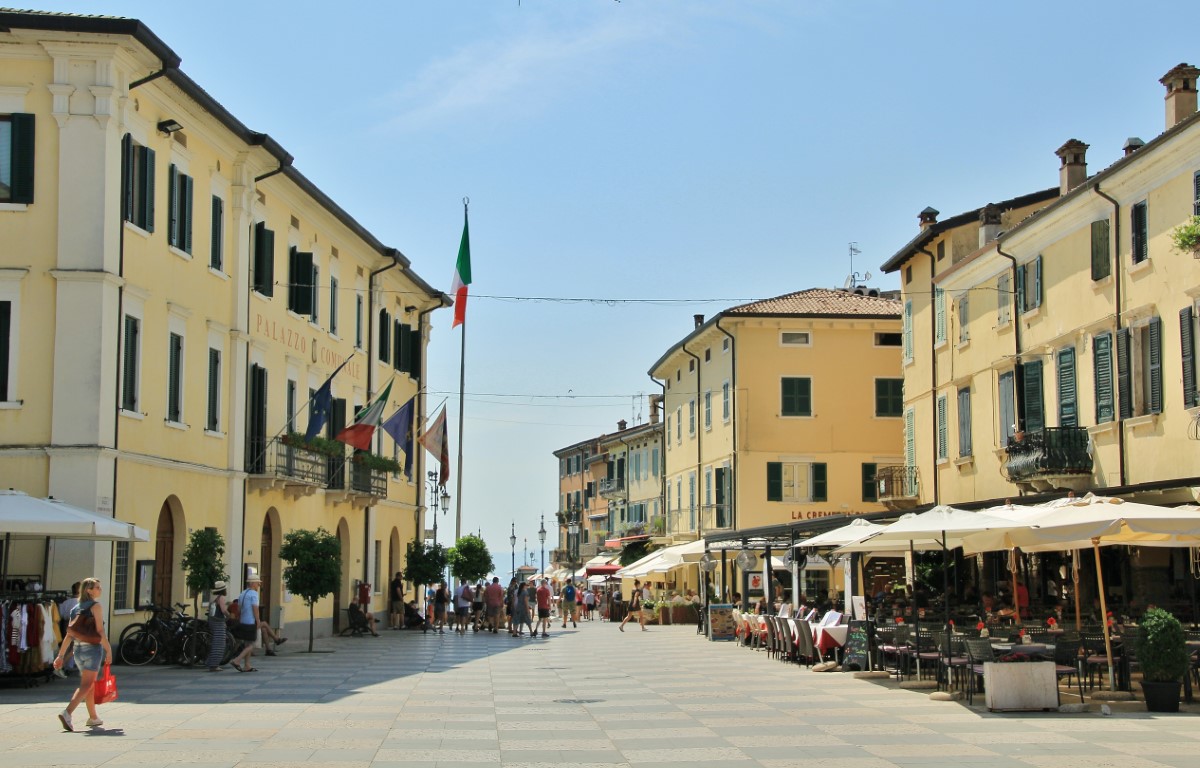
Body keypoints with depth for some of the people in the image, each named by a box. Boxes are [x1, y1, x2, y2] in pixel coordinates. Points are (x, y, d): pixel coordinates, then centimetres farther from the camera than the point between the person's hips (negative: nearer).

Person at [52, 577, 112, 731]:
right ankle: (67, 713, -23)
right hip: (93, 648, -7)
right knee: (86, 685, -7)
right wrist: (108, 650, -11)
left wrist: (61, 655, 8)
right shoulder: (95, 606, -8)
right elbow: (100, 630, -14)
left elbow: (69, 633, 8)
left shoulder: (76, 608, 11)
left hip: (78, 649, 7)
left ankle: (93, 717, 28)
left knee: (90, 683, 19)